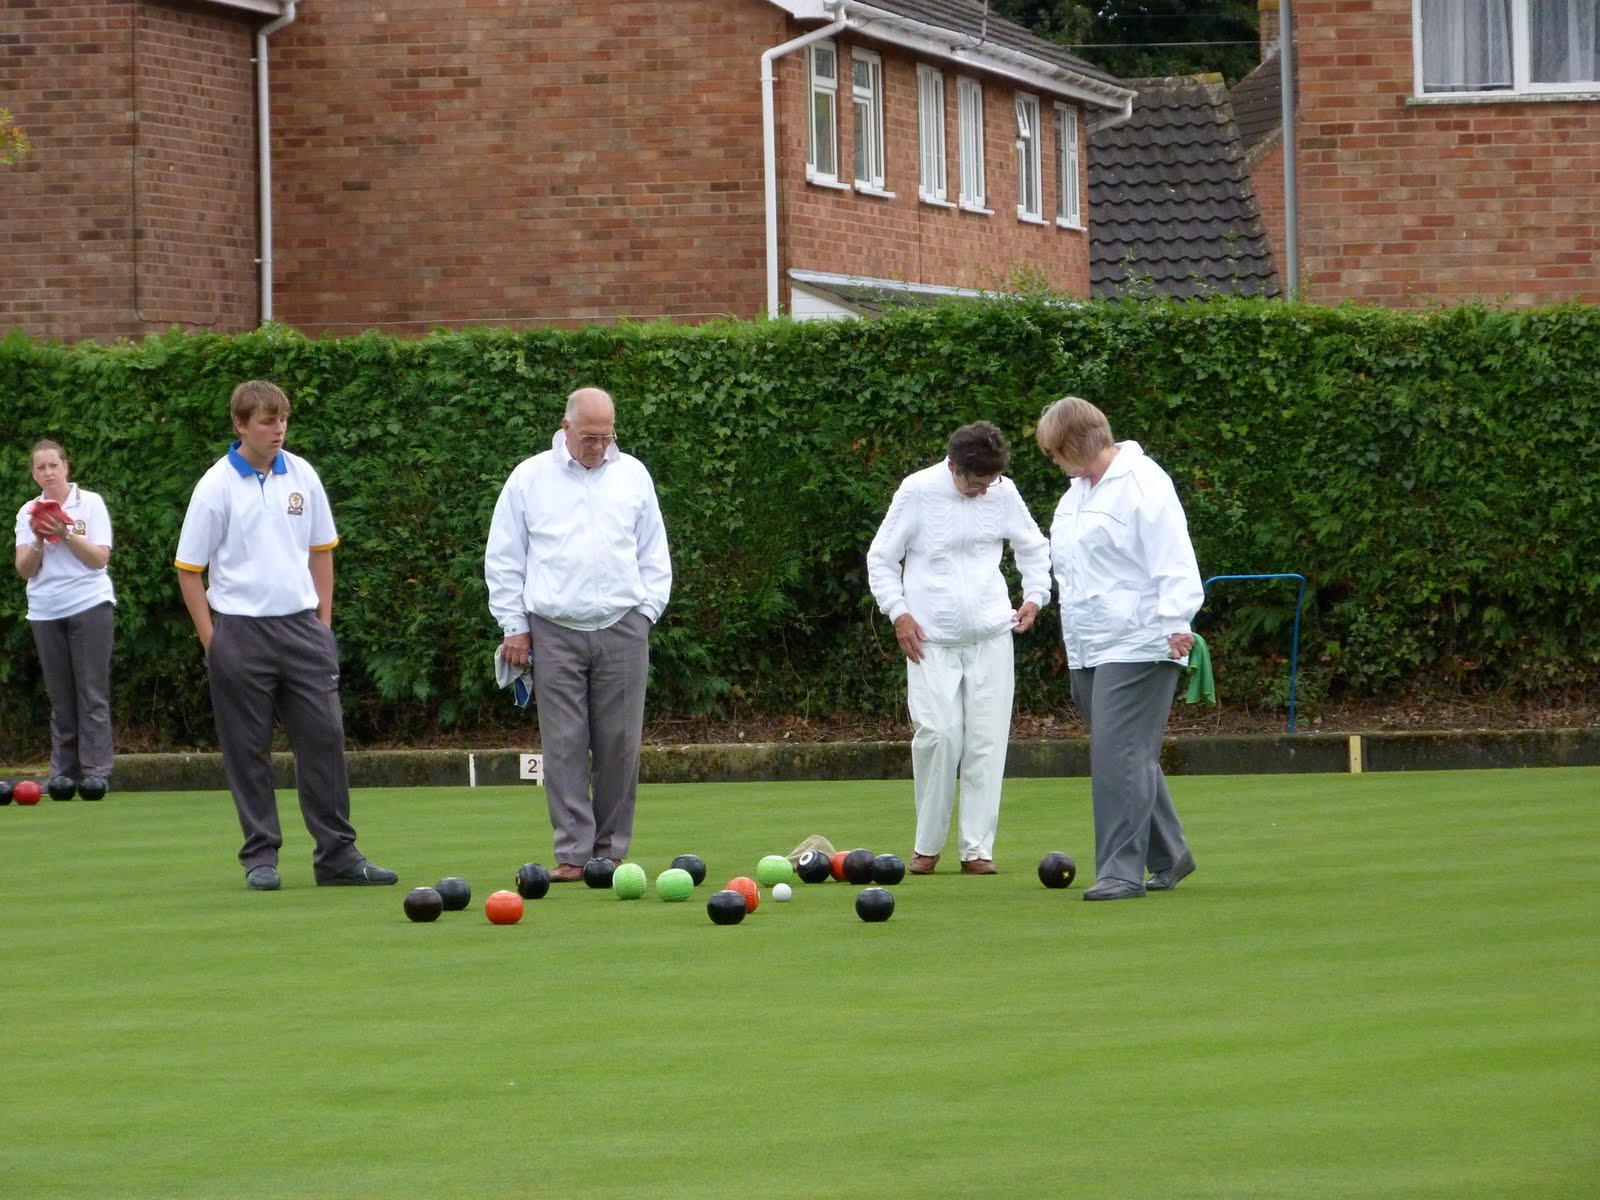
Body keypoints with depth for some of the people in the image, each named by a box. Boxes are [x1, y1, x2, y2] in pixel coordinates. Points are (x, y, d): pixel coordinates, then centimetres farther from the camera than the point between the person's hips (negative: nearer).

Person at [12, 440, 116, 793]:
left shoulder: (90, 503, 0)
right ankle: (63, 773, 6)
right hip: (46, 613, 3)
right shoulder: (29, 512, 9)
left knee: (92, 694, -6)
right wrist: (38, 540, -14)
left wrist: (66, 534, -17)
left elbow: (100, 558, -6)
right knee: (60, 697, 4)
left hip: (89, 605, -3)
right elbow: (24, 569, 3)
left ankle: (96, 772, -7)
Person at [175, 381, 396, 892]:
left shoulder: (301, 476, 7)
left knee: (324, 736, 0)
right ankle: (260, 857, 9)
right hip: (240, 630, -4)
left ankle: (337, 854, 5)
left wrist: (323, 621, 10)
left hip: (300, 625, 4)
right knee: (248, 751, 1)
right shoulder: (216, 487, -6)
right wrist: (213, 641, -7)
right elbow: (189, 569, -2)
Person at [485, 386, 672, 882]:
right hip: (554, 631, -1)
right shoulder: (529, 478, 5)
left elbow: (654, 553, 17)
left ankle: (612, 850, 8)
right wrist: (514, 626, 4)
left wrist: (647, 609, 7)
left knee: (619, 743, 0)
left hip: (622, 629, 2)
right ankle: (572, 853, -3)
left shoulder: (632, 475, 11)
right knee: (564, 744, -5)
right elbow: (503, 559, 8)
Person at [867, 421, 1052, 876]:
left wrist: (1035, 596, 7)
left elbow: (1033, 547, 20)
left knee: (987, 739, -2)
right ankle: (927, 846, 1)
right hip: (931, 637, -3)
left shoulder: (1003, 492, 2)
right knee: (938, 734, -12)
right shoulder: (918, 491, -7)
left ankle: (977, 847, 3)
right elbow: (881, 559, 2)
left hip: (991, 634, 3)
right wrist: (898, 613, -7)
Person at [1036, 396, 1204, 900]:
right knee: (1132, 758, 12)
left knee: (1119, 755, -13)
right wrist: (1073, 640, 27)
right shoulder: (1077, 493, 17)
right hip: (1088, 650, 9)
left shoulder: (1141, 485, -12)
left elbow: (1174, 562, -18)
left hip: (1138, 646, -9)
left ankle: (1122, 870, -13)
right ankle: (1169, 858, 22)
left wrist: (1175, 621, -28)